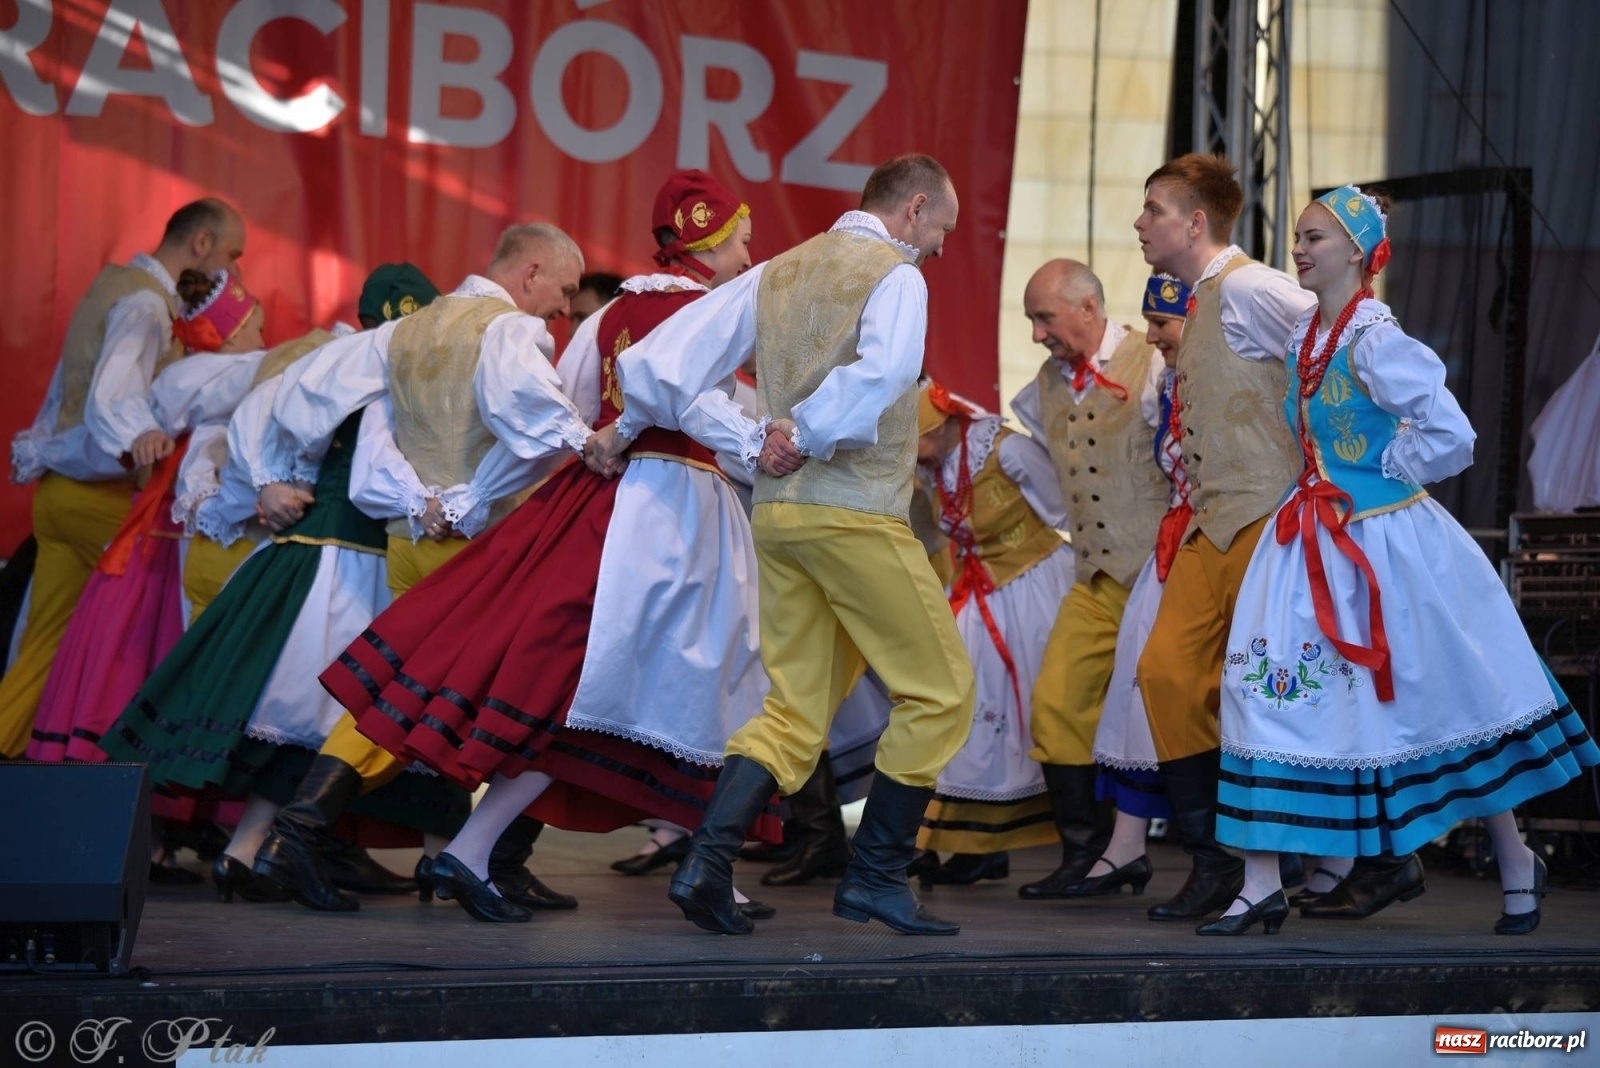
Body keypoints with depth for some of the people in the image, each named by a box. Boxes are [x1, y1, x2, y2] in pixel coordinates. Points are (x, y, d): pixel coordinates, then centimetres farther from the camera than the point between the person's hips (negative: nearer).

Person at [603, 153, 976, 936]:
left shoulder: (776, 274, 15)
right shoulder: (895, 275, -5)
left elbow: (656, 363, 11)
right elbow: (883, 370, -28)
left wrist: (629, 429, 28)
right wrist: (807, 433, -16)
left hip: (776, 512, 7)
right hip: (855, 511, -7)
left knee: (794, 711, 11)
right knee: (939, 692, 4)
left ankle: (706, 863, -4)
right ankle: (874, 877, 4)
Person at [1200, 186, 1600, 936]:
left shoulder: (1374, 340, -17)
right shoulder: (1305, 335, 6)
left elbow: (1448, 434, -21)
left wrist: (1388, 469, -10)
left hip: (1386, 539, -7)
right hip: (1316, 539, 7)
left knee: (1450, 700, 6)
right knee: (1269, 690, -3)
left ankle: (1517, 865, 24)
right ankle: (1261, 887, 0)